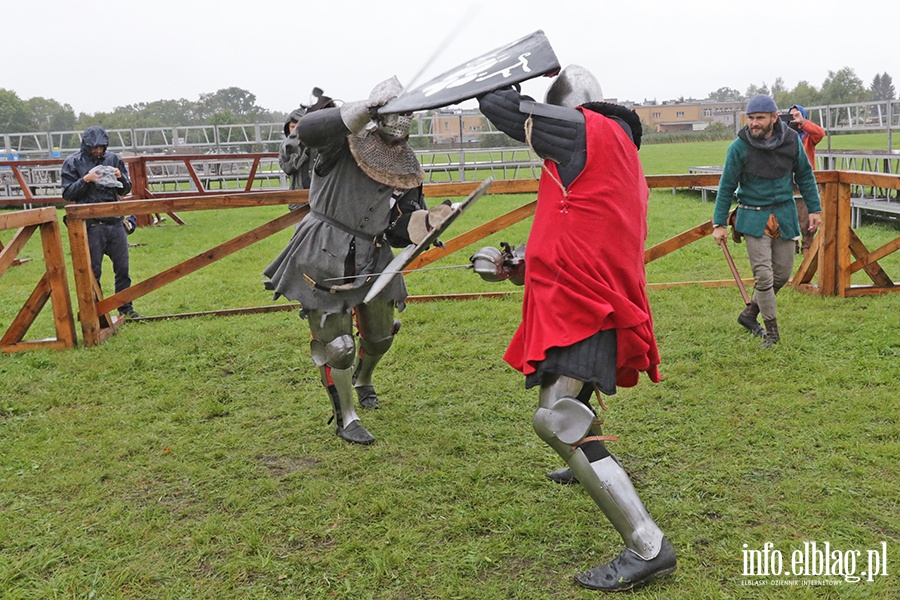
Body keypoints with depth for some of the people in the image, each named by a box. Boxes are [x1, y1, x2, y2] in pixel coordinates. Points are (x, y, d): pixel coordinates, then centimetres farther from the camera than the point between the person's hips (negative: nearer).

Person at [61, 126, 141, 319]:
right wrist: (85, 180, -15)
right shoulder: (73, 163, 0)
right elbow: (67, 194, -2)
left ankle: (126, 308, 18)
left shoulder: (113, 159, 8)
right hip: (91, 225, -3)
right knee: (93, 271, 4)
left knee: (122, 268, 7)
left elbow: (126, 190, 14)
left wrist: (120, 178, -7)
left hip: (115, 222, 3)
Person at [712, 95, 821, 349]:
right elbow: (727, 186, -3)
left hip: (785, 215, 4)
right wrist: (719, 223, -3)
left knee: (782, 274, 8)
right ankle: (771, 331, 5)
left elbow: (805, 175, 10)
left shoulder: (791, 140, -3)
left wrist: (814, 209, 8)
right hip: (754, 218, -3)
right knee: (763, 276, -9)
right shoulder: (739, 146, -11)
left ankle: (749, 313, 28)